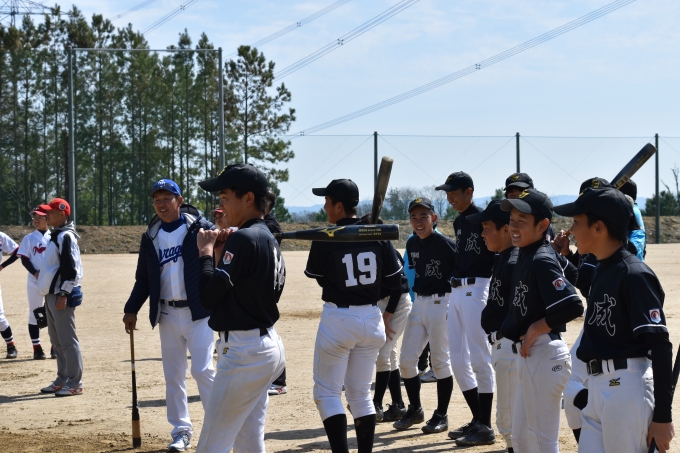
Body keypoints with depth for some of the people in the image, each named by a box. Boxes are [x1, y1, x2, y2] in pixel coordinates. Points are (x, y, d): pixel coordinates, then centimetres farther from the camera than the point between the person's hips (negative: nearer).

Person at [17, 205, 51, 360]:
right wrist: (36, 273, -19)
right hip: (34, 281, -1)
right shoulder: (29, 238, 2)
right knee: (34, 313, 1)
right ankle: (37, 348, 6)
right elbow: (24, 259, -3)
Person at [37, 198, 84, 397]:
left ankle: (75, 383, -6)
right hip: (51, 294, 11)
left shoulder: (66, 237, -14)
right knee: (56, 341, 15)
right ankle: (62, 380, 22)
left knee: (67, 340, -9)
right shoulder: (55, 236, 17)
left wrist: (63, 294, -22)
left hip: (62, 295, -11)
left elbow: (70, 267, -20)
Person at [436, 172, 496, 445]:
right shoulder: (459, 222, 15)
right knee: (458, 361, 10)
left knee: (479, 358, -6)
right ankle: (477, 420, 19)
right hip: (456, 290, 9)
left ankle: (486, 428, -1)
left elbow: (498, 257, -13)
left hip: (476, 289, -9)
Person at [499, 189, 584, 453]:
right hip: (527, 355, 10)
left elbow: (573, 305, -29)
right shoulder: (525, 256, 10)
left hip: (543, 356, -10)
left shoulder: (542, 261, -18)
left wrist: (535, 329, -20)